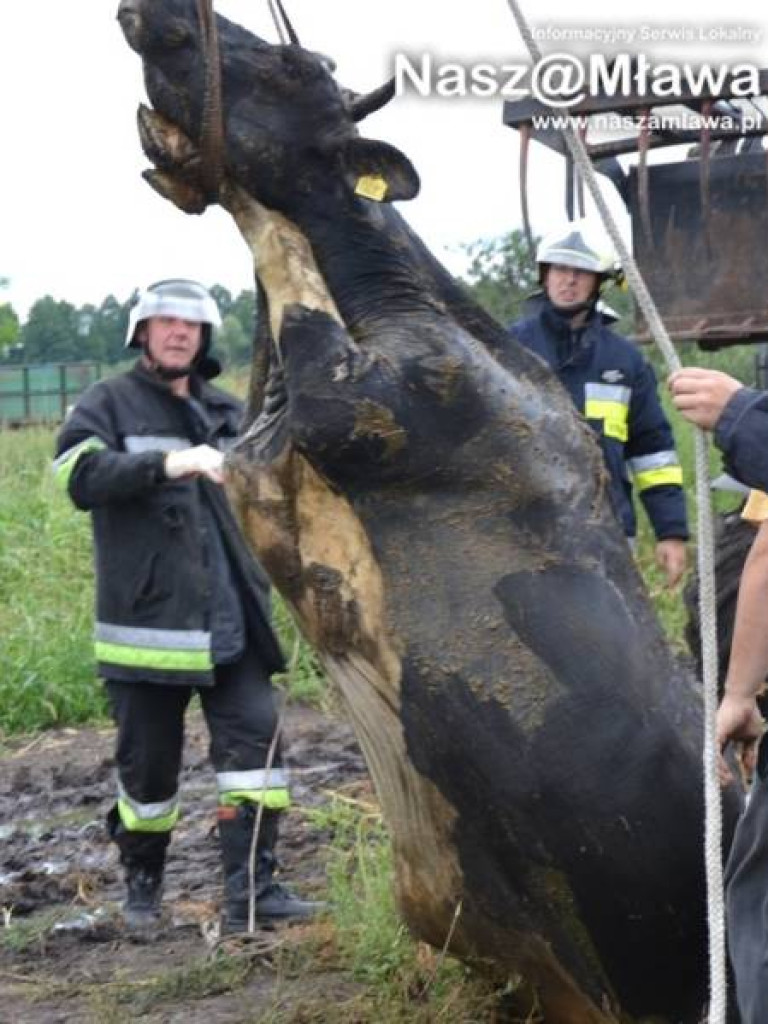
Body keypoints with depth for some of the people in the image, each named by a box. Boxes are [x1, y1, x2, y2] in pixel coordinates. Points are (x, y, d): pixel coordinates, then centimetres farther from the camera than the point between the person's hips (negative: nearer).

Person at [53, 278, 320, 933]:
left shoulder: (226, 412, 15)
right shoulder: (108, 404, 1)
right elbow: (80, 474, -18)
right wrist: (166, 464, -31)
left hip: (231, 624, 4)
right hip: (147, 624, -4)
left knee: (255, 737, -7)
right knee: (148, 759, 5)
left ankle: (251, 890, -4)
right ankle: (142, 884, 28)